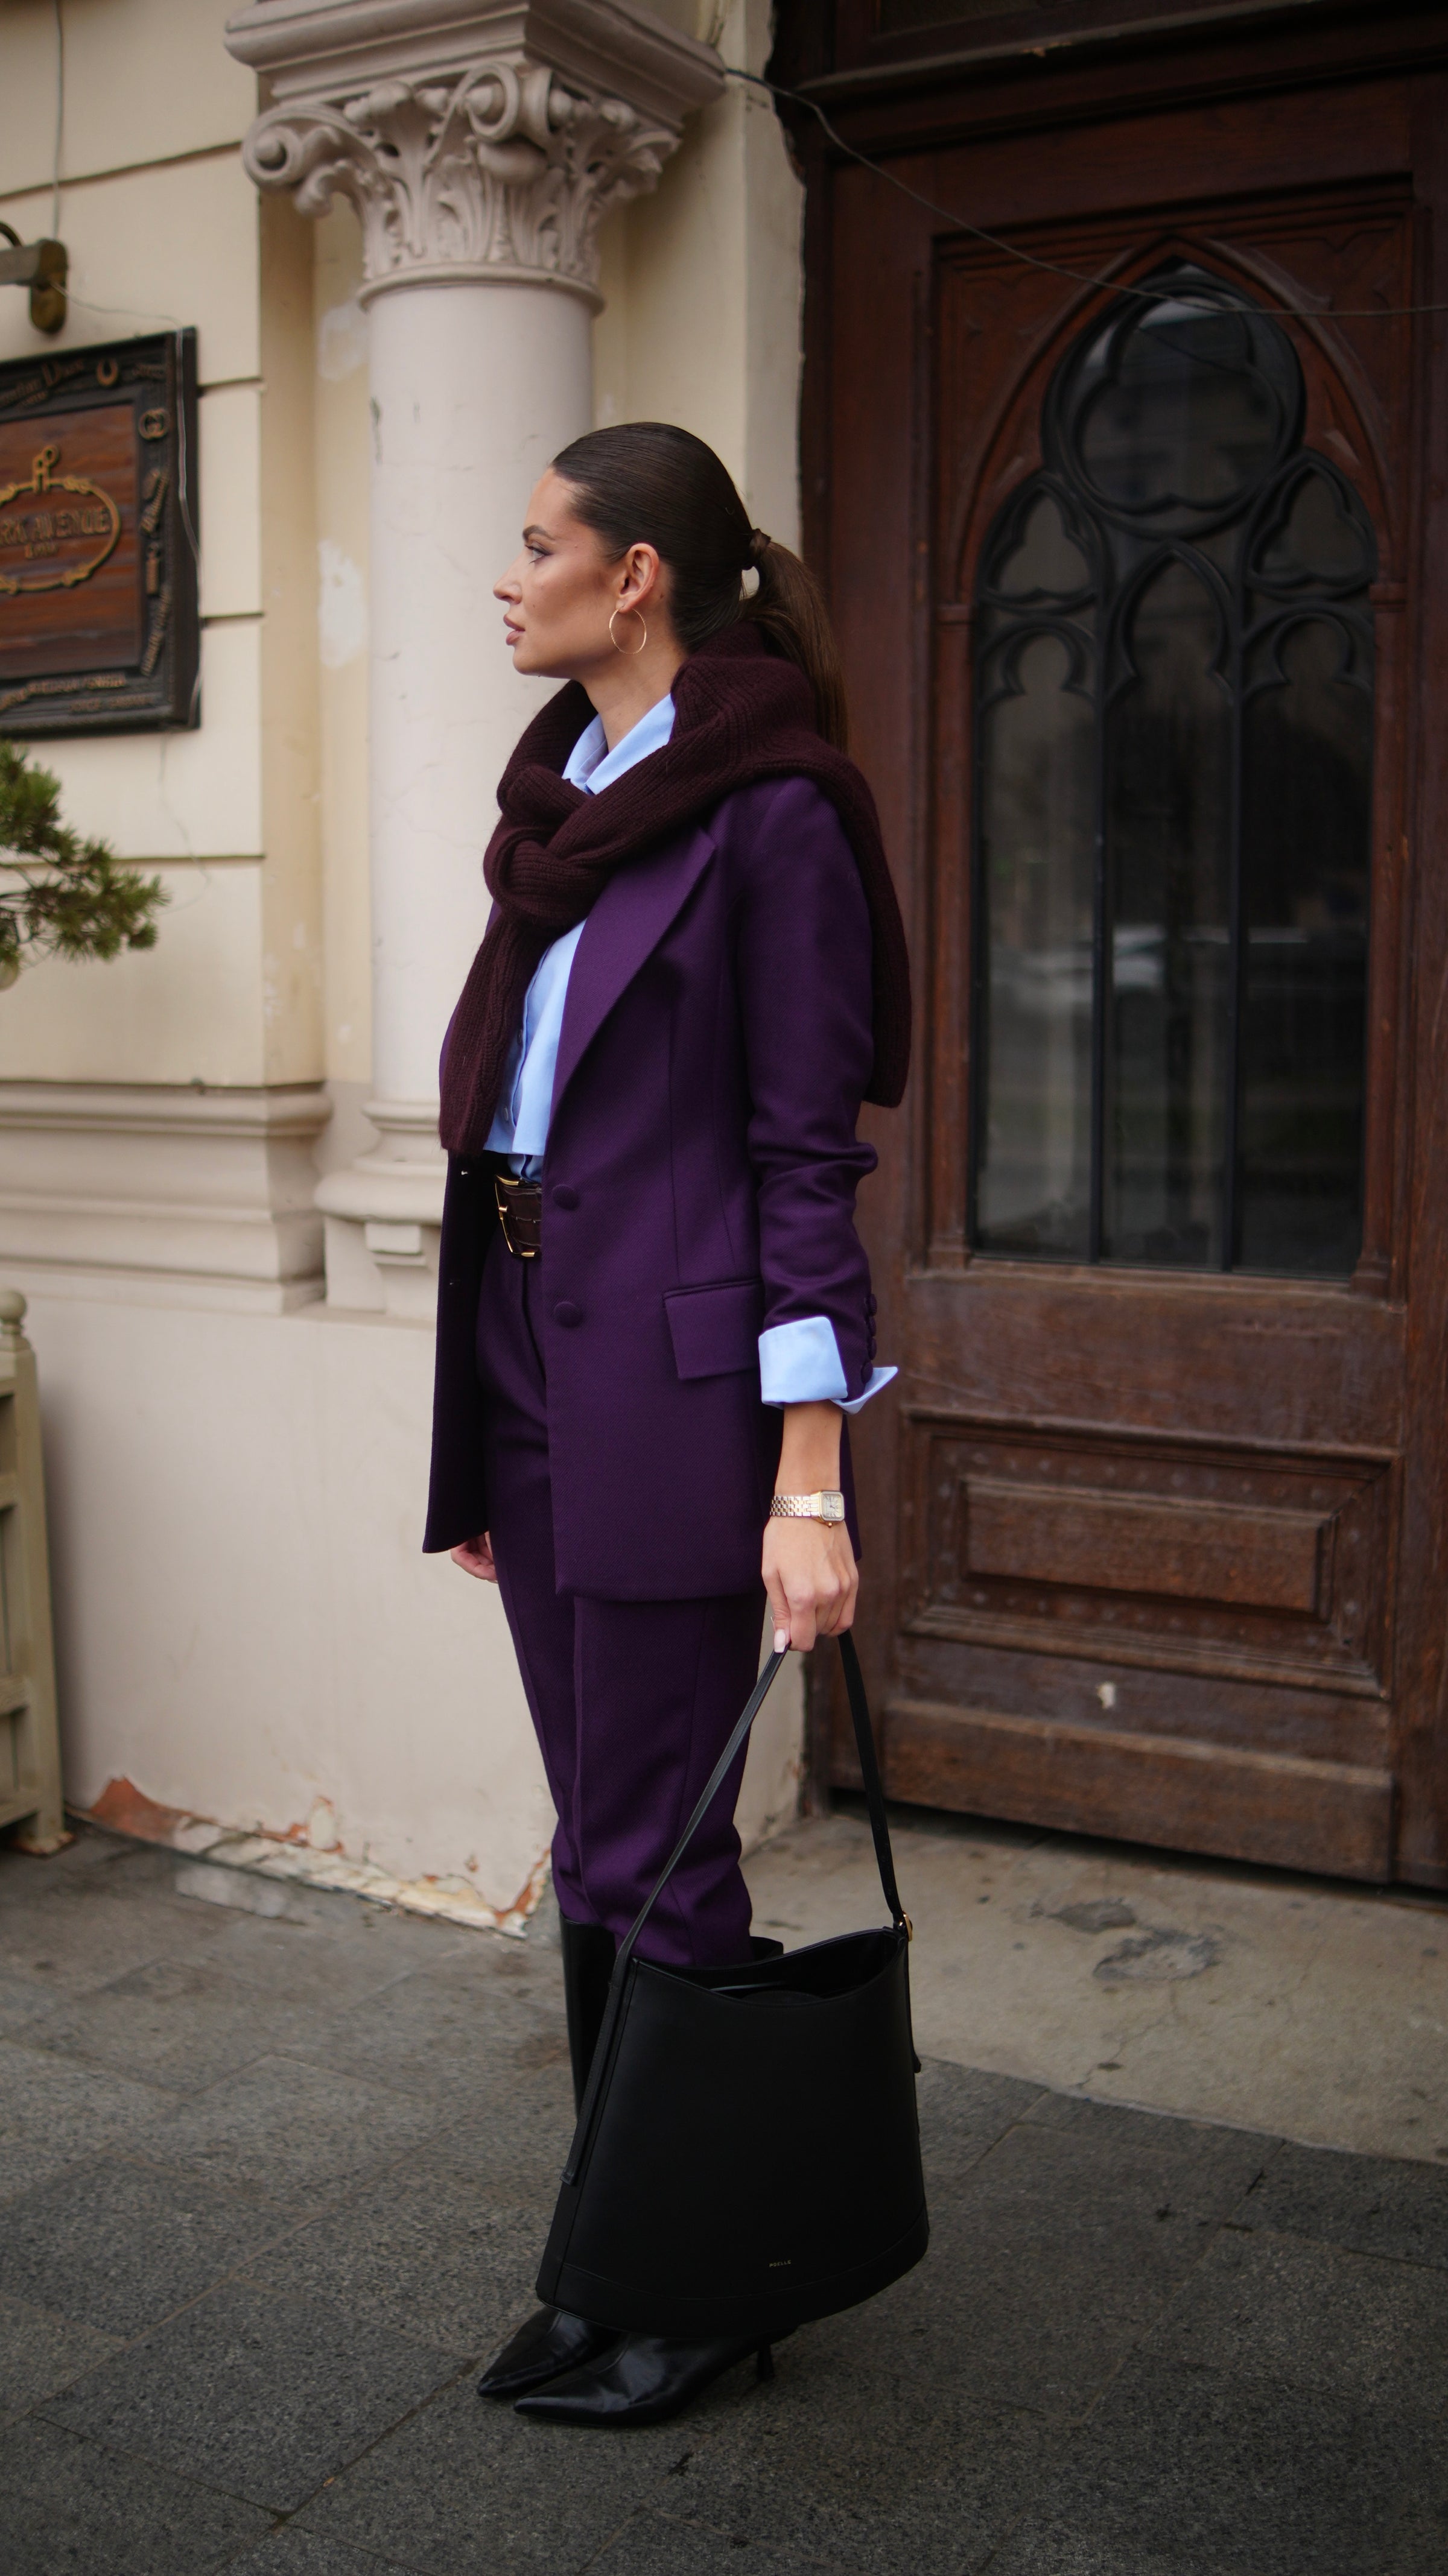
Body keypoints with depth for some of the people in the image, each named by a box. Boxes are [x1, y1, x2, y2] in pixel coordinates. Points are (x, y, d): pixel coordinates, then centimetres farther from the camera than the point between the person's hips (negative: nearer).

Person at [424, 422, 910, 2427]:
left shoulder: (770, 814, -9)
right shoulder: (562, 802, 14)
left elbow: (806, 1152, -13)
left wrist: (809, 1485, -17)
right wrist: (485, 1440, 17)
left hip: (678, 1371, -8)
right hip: (535, 1355, 8)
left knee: (648, 1859, 1)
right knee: (604, 1844, 15)